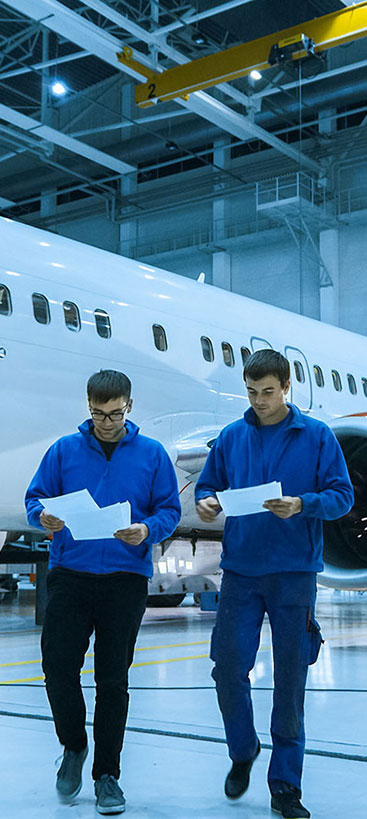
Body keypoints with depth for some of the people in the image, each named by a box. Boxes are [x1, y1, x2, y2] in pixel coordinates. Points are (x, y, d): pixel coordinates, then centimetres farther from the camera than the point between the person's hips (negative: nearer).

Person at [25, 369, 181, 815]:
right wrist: (44, 516, -15)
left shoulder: (151, 454, 5)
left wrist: (146, 531, -16)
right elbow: (35, 497, 8)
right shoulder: (64, 450, 7)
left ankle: (107, 774, 19)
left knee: (113, 680, 5)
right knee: (58, 668, -4)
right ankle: (74, 746, 25)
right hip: (70, 574, 1)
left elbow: (169, 510, 5)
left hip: (126, 578, -1)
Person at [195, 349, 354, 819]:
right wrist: (205, 503, -9)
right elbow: (207, 485, 14)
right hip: (240, 569, 2)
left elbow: (342, 496, -2)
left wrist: (301, 505, -20)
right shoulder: (231, 437, 8)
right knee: (228, 668, 1)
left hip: (294, 573, -2)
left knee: (290, 679, 3)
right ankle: (242, 753, 29)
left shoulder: (316, 437, 0)